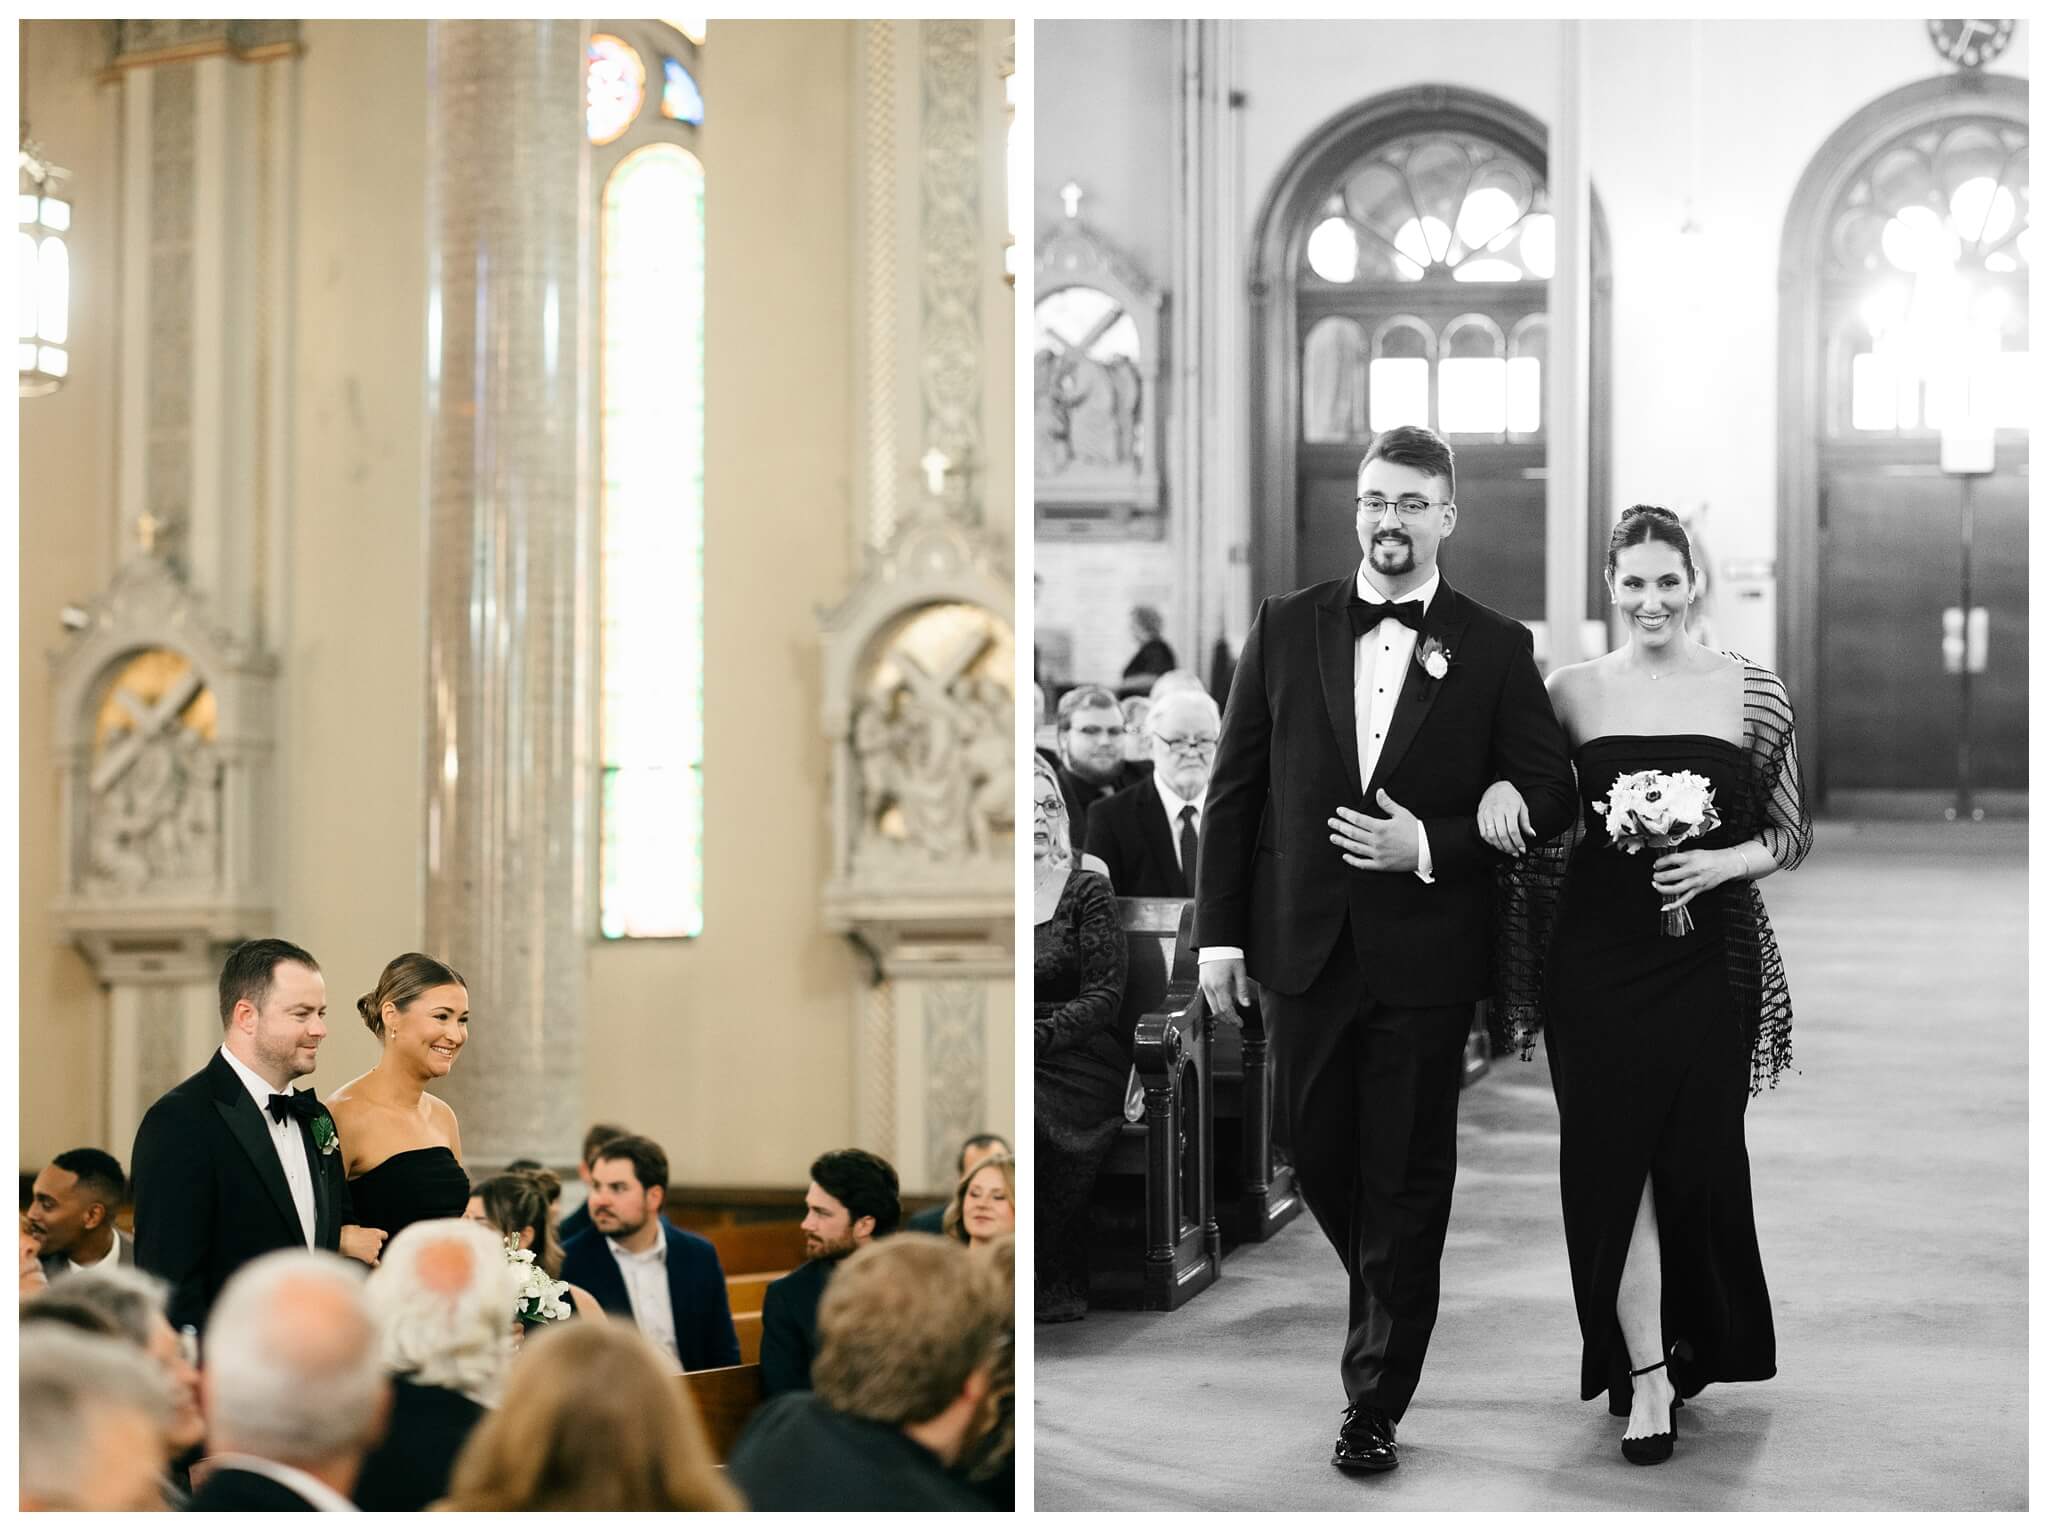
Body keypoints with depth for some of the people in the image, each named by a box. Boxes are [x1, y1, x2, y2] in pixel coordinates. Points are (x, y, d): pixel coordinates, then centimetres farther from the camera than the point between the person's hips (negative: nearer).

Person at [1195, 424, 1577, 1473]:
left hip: (1425, 953, -2)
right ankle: (1385, 1302, 40)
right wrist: (1220, 929, 1)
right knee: (1314, 1150, 12)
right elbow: (1236, 785, 5)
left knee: (1408, 1182, 2)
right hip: (1303, 947, 2)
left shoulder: (1495, 649, -1)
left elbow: (1547, 796, -1)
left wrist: (1430, 847, -15)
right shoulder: (1284, 628, 4)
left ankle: (1377, 1404, 12)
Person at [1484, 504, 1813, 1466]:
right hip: (1596, 958, 0)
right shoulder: (1572, 692, 4)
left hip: (1707, 954, 0)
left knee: (1697, 1156, 5)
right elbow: (1531, 822, 11)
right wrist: (1498, 784, -12)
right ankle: (1646, 1374, 5)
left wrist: (1721, 863, -12)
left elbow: (1792, 834, 7)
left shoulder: (1752, 694, 2)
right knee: (1613, 1156, -3)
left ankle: (1696, 1346, 29)